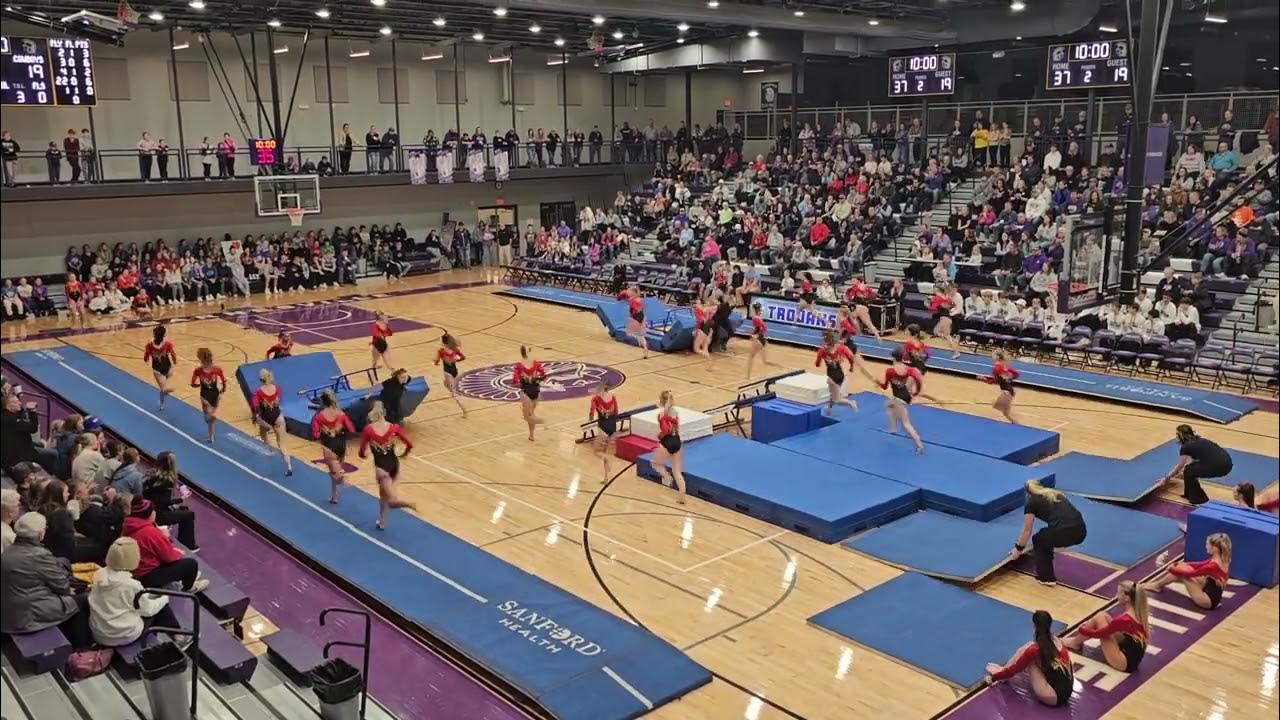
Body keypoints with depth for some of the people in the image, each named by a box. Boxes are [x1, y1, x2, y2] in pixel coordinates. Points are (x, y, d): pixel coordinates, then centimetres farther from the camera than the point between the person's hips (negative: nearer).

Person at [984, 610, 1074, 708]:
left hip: (1054, 697, -7)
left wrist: (993, 677, 12)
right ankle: (1003, 670, 28)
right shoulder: (1059, 643, 4)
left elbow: (1014, 669, -5)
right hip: (1066, 692, 7)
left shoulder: (1035, 650, -16)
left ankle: (1001, 673, 17)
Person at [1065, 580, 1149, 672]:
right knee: (1102, 615, 6)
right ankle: (1077, 640, 22)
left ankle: (1075, 643, 14)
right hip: (1133, 657, 8)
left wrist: (1081, 630, 6)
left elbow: (1098, 633, -13)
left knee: (1100, 618, -6)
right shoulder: (1139, 612, -1)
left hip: (1126, 662, -8)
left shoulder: (1123, 620, -27)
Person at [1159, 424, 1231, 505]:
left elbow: (1180, 466, 14)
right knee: (1192, 468, 21)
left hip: (1220, 467, -8)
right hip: (1227, 463, 8)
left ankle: (1200, 498, 14)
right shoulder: (1198, 441, 23)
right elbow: (1192, 461, 39)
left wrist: (1167, 477, 28)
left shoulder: (1185, 447, 0)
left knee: (1188, 472, 7)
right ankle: (1191, 494, 32)